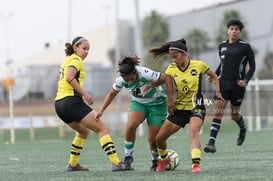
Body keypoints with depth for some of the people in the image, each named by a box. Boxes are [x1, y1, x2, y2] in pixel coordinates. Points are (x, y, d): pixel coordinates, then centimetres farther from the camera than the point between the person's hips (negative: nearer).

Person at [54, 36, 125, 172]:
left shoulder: (67, 61, 22)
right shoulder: (76, 60, -5)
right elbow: (69, 78, -22)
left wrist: (82, 97, 18)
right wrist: (85, 94, -21)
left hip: (59, 103, 9)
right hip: (71, 101, -9)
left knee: (83, 131, 29)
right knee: (102, 129, -8)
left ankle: (72, 164, 27)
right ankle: (116, 163, -18)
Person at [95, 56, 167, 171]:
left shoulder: (144, 73, -32)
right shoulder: (121, 80, -18)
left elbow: (164, 78, -25)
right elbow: (112, 93, 0)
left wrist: (150, 85, -35)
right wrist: (101, 110, -6)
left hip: (156, 103, -3)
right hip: (138, 103, 3)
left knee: (153, 138, -7)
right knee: (130, 125, -28)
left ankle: (155, 162, 23)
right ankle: (128, 157, -12)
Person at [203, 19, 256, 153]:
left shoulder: (245, 47, -3)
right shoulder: (222, 46, 10)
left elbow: (252, 67, 0)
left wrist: (245, 80, -15)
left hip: (237, 85, -3)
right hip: (223, 83, 3)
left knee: (234, 115, 8)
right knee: (218, 112, -12)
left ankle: (242, 129, 44)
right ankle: (211, 142, -19)